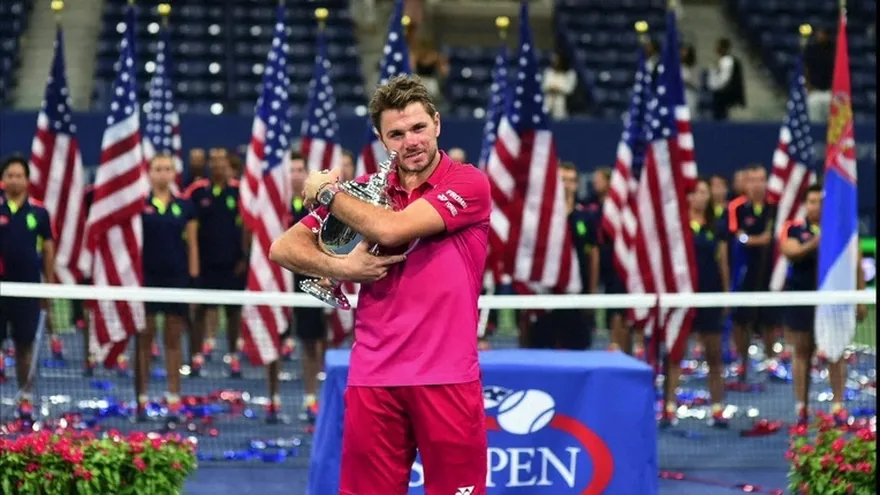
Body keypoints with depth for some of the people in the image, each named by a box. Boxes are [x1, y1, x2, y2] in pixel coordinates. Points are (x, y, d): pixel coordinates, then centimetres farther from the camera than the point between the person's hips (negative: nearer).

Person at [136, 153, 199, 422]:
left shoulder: (184, 206, 6)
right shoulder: (138, 204, 1)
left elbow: (192, 245, 8)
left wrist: (194, 277, 2)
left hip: (177, 278, 1)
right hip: (147, 277, -1)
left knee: (174, 339, 5)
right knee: (144, 338, 1)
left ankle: (174, 400, 8)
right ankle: (141, 399, 6)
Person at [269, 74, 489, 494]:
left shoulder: (468, 184, -2)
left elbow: (392, 229, -15)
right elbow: (284, 248, 9)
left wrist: (327, 192, -1)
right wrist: (339, 267, -10)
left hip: (446, 378, -3)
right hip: (373, 379, 3)